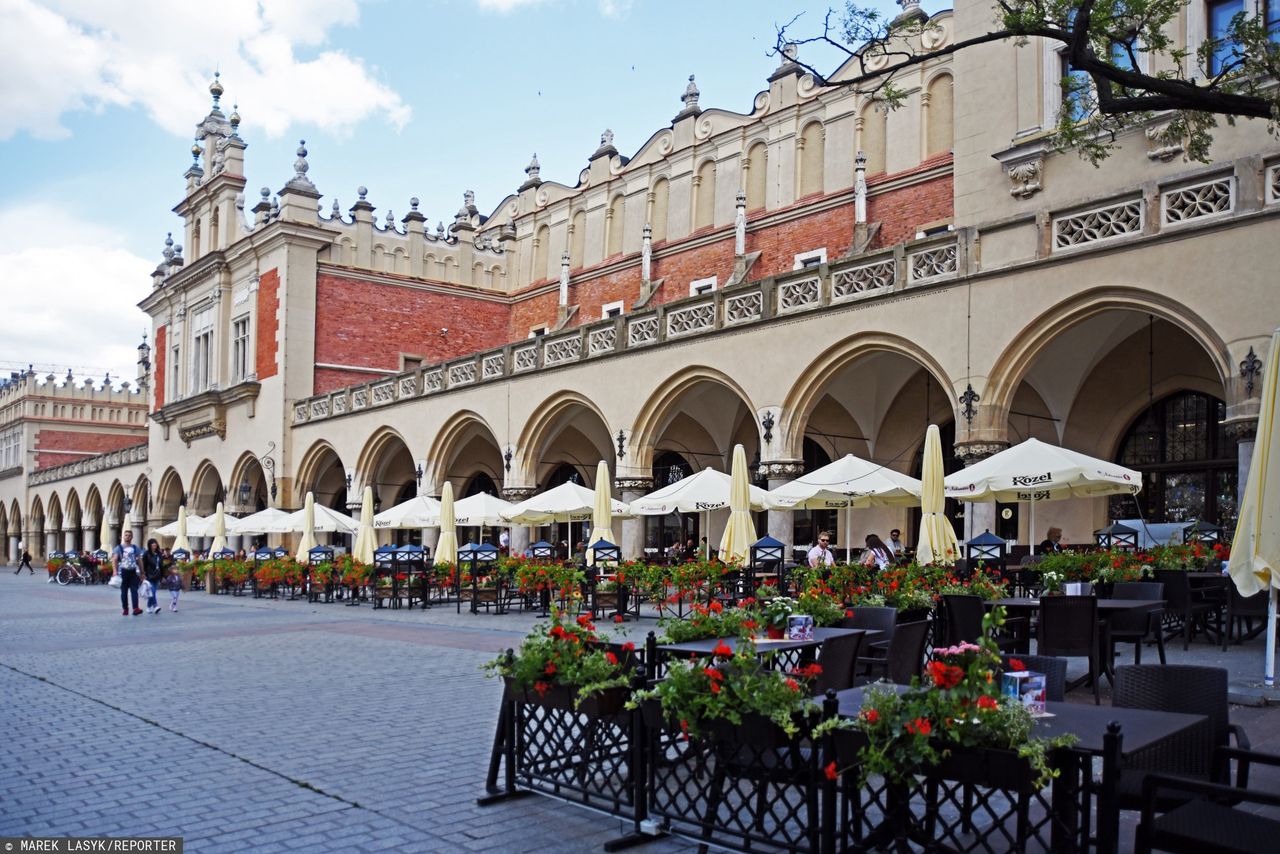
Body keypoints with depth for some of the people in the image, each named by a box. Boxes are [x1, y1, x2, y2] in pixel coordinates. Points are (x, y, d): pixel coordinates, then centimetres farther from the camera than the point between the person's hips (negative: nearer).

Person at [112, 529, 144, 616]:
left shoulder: (135, 548, 12)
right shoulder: (119, 548, 4)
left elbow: (139, 560, 15)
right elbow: (114, 560, -5)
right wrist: (115, 571, -19)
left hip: (133, 571, 1)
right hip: (123, 571, -1)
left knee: (134, 590, -10)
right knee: (124, 591, 5)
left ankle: (135, 608, -19)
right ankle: (125, 609, 12)